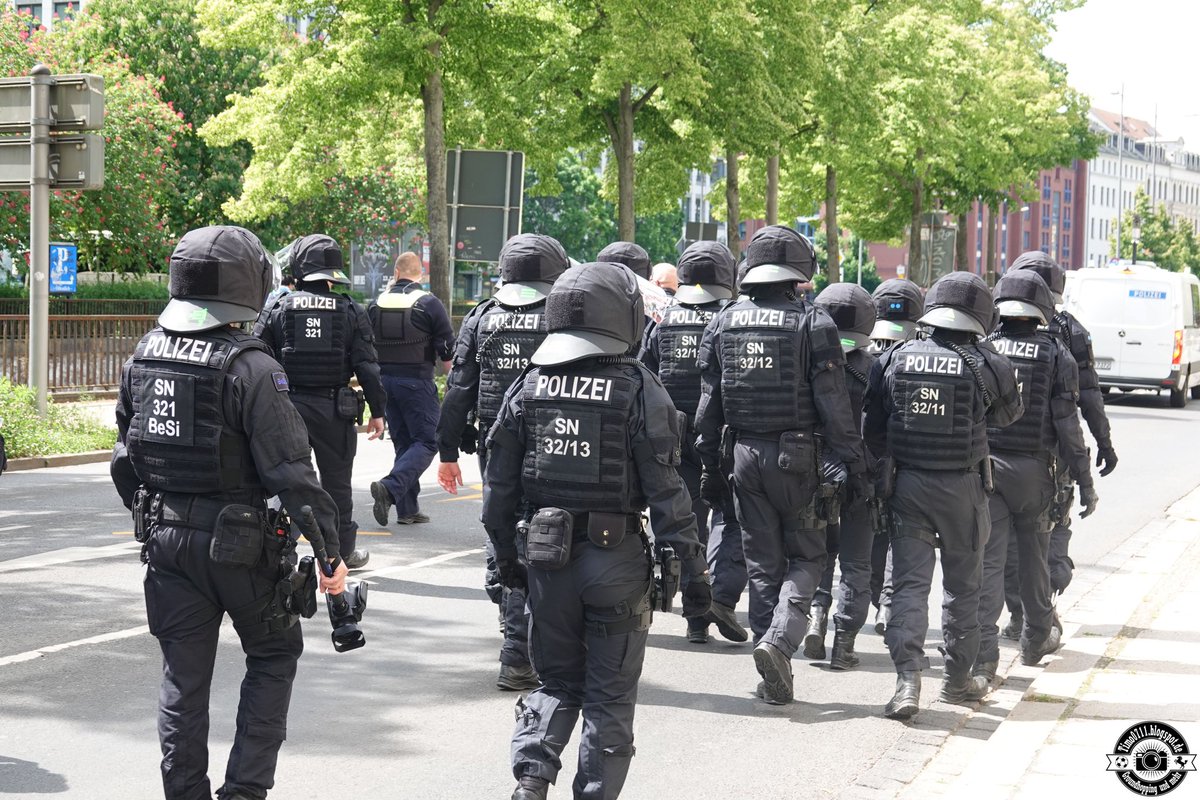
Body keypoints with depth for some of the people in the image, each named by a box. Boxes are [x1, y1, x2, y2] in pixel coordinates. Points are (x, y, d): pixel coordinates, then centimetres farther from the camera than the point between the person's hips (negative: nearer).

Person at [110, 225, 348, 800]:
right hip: (236, 542, -5)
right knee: (273, 655, 14)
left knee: (183, 675, 12)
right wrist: (329, 552, -13)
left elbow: (125, 455, 12)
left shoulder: (144, 358, 2)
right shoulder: (249, 368, -18)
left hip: (164, 538, 5)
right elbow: (290, 472, -19)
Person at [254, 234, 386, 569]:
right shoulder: (350, 311, 0)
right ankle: (343, 551, 20)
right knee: (336, 483, 10)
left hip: (289, 405, 0)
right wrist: (377, 411, 6)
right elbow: (367, 366, -1)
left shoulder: (277, 309, -1)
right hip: (335, 410, 0)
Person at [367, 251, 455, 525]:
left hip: (384, 380, 5)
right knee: (426, 442, -1)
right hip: (417, 380, -5)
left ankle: (407, 509, 11)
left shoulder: (376, 304, 7)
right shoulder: (429, 304, -7)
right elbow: (447, 349, -7)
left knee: (403, 442, 13)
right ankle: (390, 487, -22)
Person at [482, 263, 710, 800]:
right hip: (615, 556, -4)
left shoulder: (528, 386, 3)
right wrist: (690, 568, -6)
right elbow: (665, 491, -11)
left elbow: (500, 481, 7)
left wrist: (505, 553, 18)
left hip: (547, 554, 4)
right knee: (609, 695, 9)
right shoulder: (638, 391, -10)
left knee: (556, 680, 18)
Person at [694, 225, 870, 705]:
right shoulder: (812, 324, -8)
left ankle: (775, 678, 13)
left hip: (744, 454, 4)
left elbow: (709, 404, 8)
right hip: (795, 456, -4)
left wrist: (711, 465, 16)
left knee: (762, 565, 11)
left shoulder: (723, 324, 5)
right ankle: (780, 639, -14)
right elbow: (834, 408, -10)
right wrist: (855, 466, -4)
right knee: (806, 557, 10)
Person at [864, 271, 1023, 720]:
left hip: (907, 485, 2)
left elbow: (873, 432, 4)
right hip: (963, 488, -2)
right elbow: (1008, 415, 9)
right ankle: (958, 679, 24)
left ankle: (908, 680, -11)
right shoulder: (987, 366, -10)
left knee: (909, 582, 3)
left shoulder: (894, 360, -2)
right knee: (962, 586, 13)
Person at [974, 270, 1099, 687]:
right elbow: (1067, 423, -6)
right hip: (1034, 471, 0)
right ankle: (1037, 638, 33)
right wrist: (1084, 482, 0)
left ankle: (983, 653, -10)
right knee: (1034, 555, 17)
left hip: (984, 467, 0)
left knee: (987, 559, -1)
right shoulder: (1056, 354, -3)